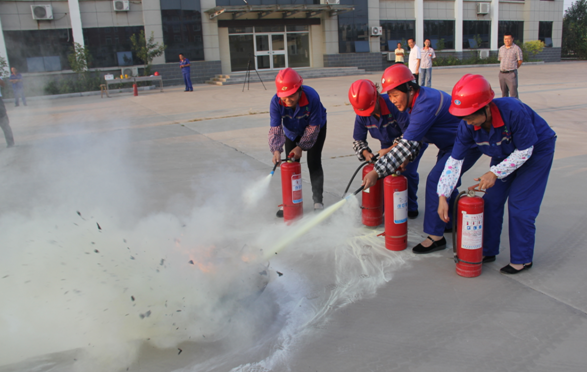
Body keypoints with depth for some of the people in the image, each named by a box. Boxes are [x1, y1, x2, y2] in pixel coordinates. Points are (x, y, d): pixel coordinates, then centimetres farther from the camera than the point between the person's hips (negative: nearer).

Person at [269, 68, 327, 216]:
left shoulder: (312, 97, -38)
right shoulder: (276, 102, -31)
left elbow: (313, 127, -28)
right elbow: (275, 128, -29)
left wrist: (301, 147, -28)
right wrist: (276, 150, -42)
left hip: (316, 128, -3)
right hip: (292, 131, 3)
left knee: (314, 163, -10)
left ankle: (318, 200, 3)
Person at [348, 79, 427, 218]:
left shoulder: (394, 105, -37)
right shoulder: (362, 115, -19)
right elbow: (358, 140, -5)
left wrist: (390, 150, -36)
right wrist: (366, 153, -26)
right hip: (388, 143, 5)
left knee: (407, 172, -17)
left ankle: (411, 207, 6)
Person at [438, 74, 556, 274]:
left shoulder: (513, 111, -40)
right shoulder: (468, 125, -24)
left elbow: (525, 151, -26)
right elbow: (454, 160, -18)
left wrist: (495, 173, -29)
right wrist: (443, 197, -24)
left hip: (537, 150, -5)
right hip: (505, 153, 5)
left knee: (519, 204, -9)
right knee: (492, 200, 2)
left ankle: (522, 259, 8)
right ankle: (487, 251, 19)